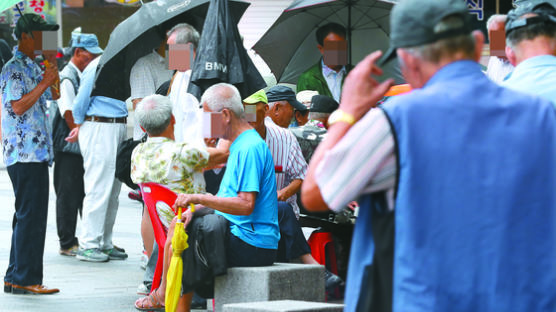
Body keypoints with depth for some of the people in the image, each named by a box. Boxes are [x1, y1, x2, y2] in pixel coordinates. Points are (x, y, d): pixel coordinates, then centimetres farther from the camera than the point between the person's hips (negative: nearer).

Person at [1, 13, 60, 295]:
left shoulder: (32, 67, 19)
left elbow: (53, 96, 28)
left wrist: (53, 79, 8)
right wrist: (44, 83, -17)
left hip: (36, 152, 10)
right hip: (25, 154, -10)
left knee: (28, 216, 12)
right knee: (30, 216, -10)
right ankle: (25, 279, -8)